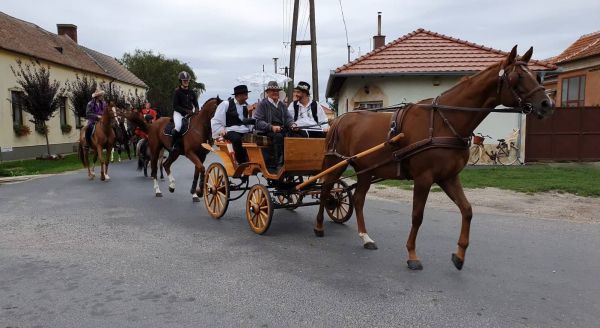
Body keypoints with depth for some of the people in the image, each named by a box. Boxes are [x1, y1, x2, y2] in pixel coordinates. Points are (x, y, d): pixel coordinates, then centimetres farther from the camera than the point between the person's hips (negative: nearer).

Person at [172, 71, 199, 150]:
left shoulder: (192, 92, 11)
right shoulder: (177, 92, -3)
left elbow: (196, 104, 14)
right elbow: (175, 106, -8)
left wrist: (197, 110, -10)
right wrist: (186, 111, -19)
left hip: (190, 113, 5)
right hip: (179, 113, -5)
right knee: (178, 127, -29)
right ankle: (174, 145, -17)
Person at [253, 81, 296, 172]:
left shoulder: (282, 105, 25)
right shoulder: (262, 104, 6)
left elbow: (288, 118, 18)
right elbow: (258, 121, -5)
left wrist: (292, 125, -8)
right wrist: (271, 127, -20)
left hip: (282, 130, 5)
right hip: (267, 132, -5)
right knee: (278, 136, -37)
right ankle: (275, 165, -32)